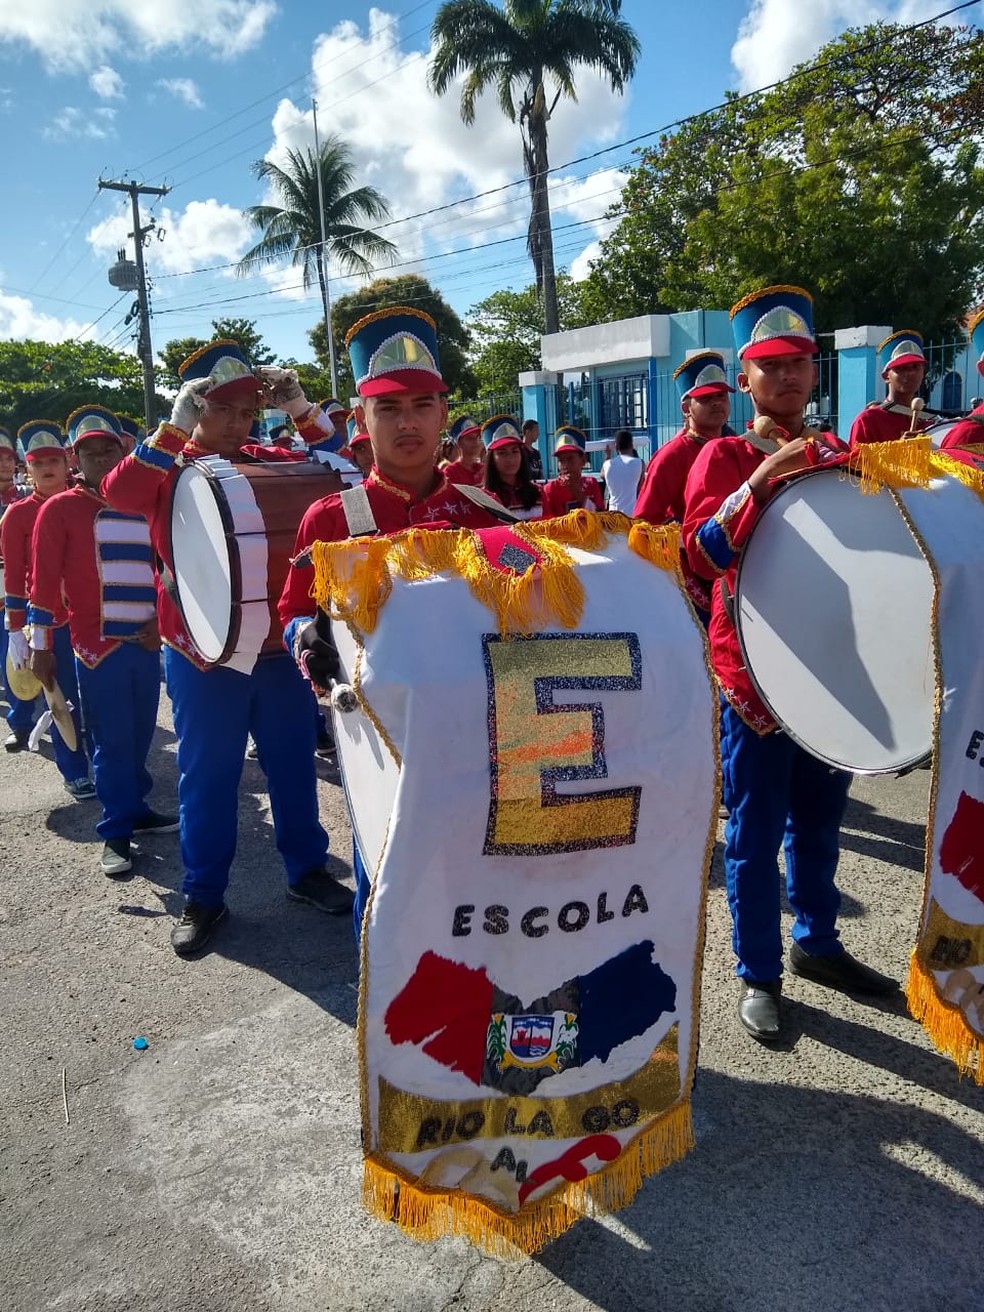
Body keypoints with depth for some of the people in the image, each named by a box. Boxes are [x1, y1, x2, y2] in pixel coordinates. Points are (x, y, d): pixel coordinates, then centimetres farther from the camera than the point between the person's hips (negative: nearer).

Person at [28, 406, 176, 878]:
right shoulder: (59, 509, -2)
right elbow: (44, 582, -3)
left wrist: (162, 619, 3)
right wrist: (41, 646, -6)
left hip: (146, 642, 4)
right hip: (98, 644, -4)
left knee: (140, 734, 12)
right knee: (112, 740, 0)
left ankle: (136, 809, 28)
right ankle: (116, 833, 9)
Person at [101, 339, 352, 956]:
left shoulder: (269, 462, 7)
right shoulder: (168, 469, -1)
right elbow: (120, 492, -20)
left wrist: (302, 409, -9)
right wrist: (175, 425, -24)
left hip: (278, 640, 3)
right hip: (202, 649, -3)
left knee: (294, 761, 12)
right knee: (207, 773, 6)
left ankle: (308, 870, 29)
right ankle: (203, 896, 20)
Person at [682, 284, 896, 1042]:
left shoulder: (837, 457, 11)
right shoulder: (724, 458, -6)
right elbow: (700, 555, -21)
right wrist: (762, 477, -31)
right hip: (756, 671, -5)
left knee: (820, 818, 18)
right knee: (756, 831, 3)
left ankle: (817, 943, 37)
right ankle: (760, 977, 18)